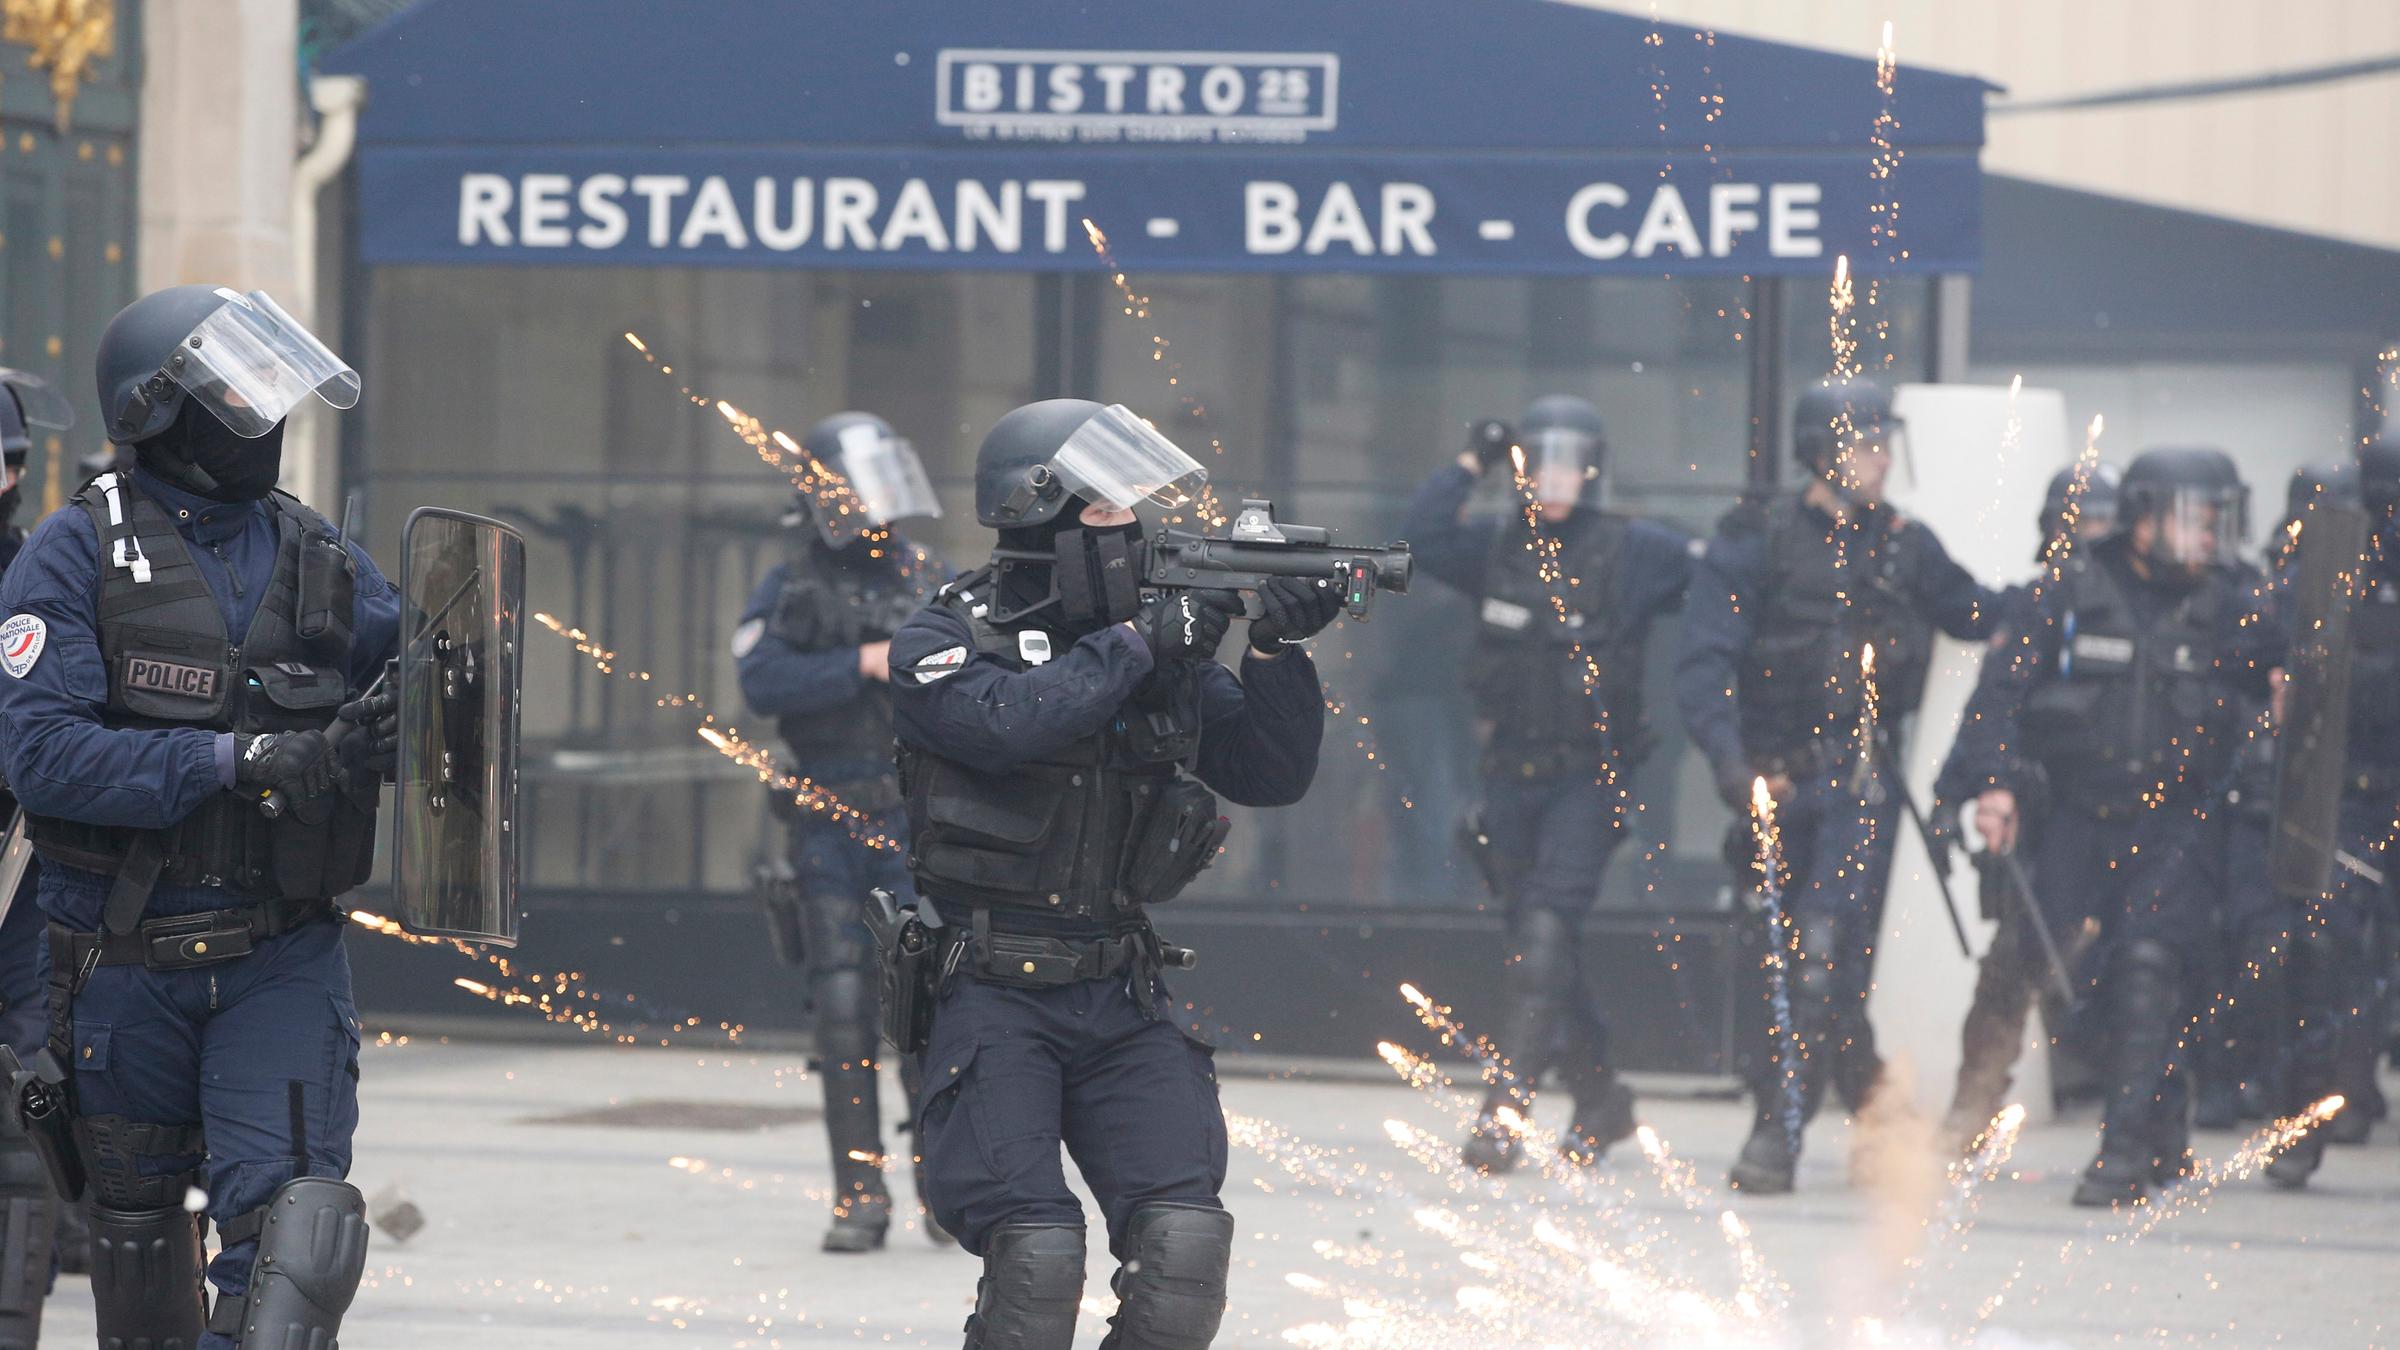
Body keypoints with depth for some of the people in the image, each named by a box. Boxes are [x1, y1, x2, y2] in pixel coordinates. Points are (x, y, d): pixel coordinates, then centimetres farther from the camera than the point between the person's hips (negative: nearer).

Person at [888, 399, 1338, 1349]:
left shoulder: (1172, 650, 10)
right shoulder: (943, 645, -5)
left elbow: (1272, 774, 7)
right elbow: (1009, 719, -26)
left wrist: (1279, 653, -9)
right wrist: (1135, 646, -20)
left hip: (1124, 1007, 4)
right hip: (994, 998, -4)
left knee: (1185, 1243, -13)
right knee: (1037, 1253, -20)